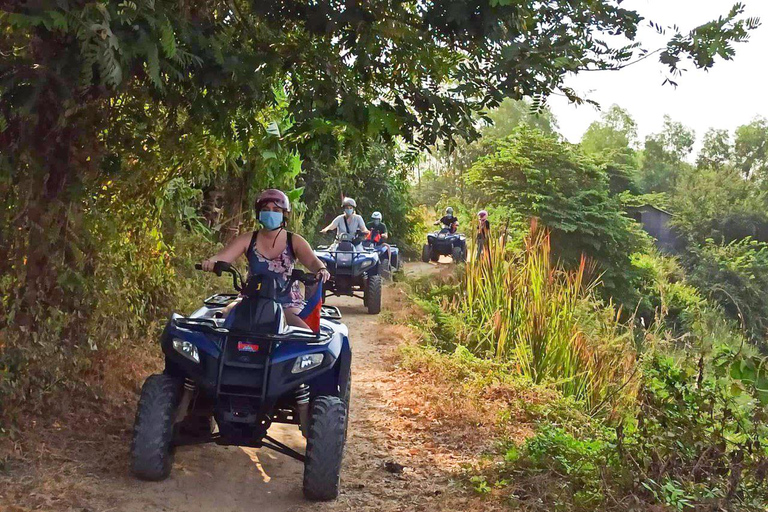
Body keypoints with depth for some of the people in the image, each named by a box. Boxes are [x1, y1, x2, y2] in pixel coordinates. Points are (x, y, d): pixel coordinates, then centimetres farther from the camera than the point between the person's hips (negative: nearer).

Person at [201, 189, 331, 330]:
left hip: (287, 304, -2)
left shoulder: (294, 241, 2)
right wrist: (210, 262, -30)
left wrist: (321, 270, -36)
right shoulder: (248, 239, 5)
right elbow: (222, 257, -6)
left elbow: (312, 261, -12)